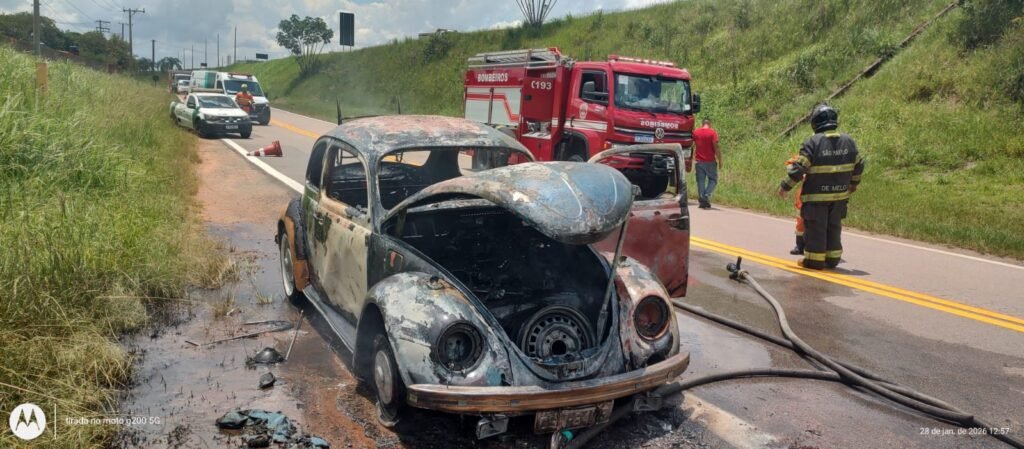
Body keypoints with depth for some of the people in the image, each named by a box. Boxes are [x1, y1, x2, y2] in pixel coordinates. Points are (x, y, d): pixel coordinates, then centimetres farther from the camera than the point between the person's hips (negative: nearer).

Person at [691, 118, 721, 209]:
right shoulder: (712, 132, -7)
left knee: (700, 181, 7)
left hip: (699, 161, 3)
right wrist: (720, 161, -7)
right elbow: (716, 147, -12)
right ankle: (706, 196, -14)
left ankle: (702, 201, 3)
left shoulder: (695, 132, 5)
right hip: (710, 161, -3)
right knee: (713, 180, 7)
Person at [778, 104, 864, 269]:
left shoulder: (812, 142, -15)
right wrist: (854, 183, 29)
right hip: (840, 194, 6)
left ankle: (815, 260, 7)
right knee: (834, 227, 16)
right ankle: (832, 259, 23)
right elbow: (859, 164, 13)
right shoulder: (848, 141, 4)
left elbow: (798, 168, -17)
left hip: (817, 195, -5)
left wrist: (785, 186, -9)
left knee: (815, 228, 3)